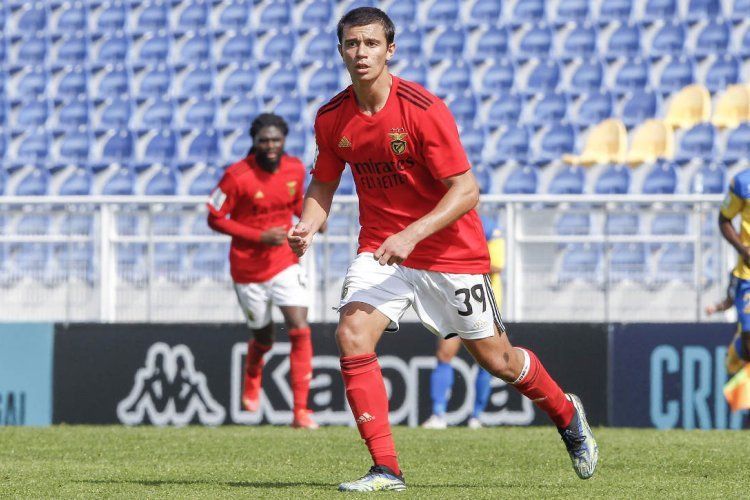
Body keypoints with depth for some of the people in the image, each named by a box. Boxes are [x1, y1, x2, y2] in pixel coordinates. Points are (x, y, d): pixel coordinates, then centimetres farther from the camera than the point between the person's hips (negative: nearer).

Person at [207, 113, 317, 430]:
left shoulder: (295, 169, -2)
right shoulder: (237, 176, -17)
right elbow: (215, 219, -12)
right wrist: (260, 236, -20)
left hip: (285, 263, 3)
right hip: (249, 270, -3)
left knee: (300, 330, -14)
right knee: (263, 337, 11)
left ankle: (300, 411, -11)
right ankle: (252, 380, 49)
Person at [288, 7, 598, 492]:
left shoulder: (424, 110, -20)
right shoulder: (332, 118, -4)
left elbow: (467, 191, -22)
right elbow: (323, 184, 11)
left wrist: (411, 235, -33)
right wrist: (308, 225, -10)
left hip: (449, 249, -4)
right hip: (380, 250, 4)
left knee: (496, 358, 7)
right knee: (352, 335, -20)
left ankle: (568, 416, 38)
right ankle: (386, 470, -15)